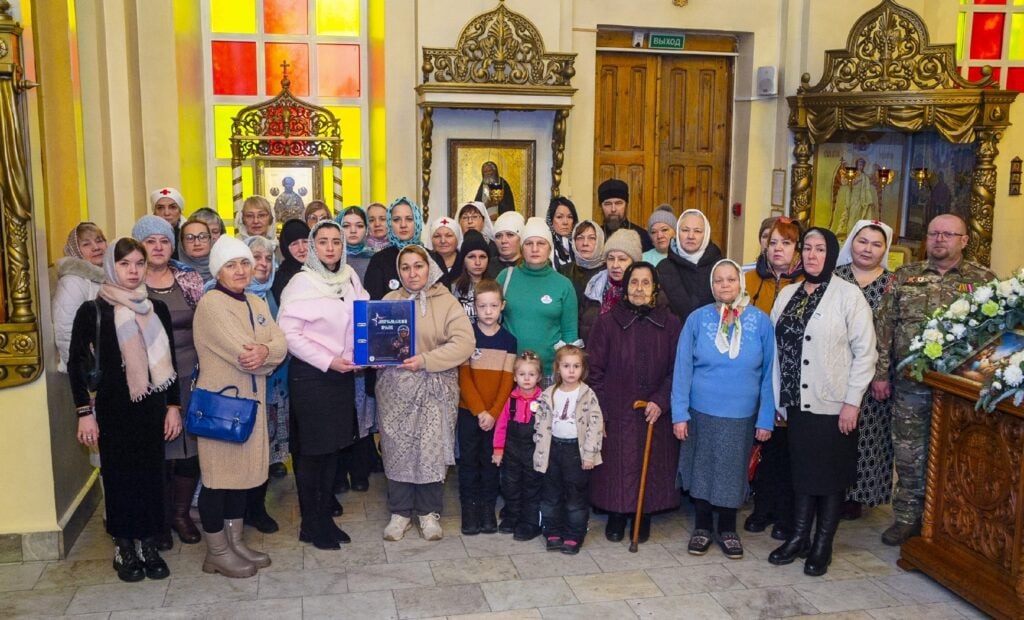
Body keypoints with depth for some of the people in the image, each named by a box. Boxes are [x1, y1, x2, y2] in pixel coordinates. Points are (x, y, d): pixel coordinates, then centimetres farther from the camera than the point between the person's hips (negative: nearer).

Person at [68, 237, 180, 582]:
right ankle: (124, 550, 19)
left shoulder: (157, 309, 6)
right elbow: (76, 363, -3)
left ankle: (149, 546, 20)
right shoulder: (93, 311, -4)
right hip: (113, 410, -3)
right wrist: (84, 412, -7)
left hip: (151, 408, 3)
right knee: (119, 477, 6)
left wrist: (173, 406, 7)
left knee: (151, 475, 7)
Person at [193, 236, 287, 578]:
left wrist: (265, 351, -21)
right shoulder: (211, 303, -13)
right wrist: (268, 357, -3)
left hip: (251, 399, 8)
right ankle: (217, 551, 13)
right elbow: (240, 353, -21)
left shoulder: (257, 303, 13)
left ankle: (236, 541, 27)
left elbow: (281, 342, 0)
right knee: (218, 475, 2)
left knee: (243, 471, 14)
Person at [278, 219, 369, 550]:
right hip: (310, 375, -5)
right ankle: (310, 525, 16)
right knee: (310, 450, 3)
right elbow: (289, 333, -14)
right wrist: (327, 361, -16)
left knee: (333, 447, 12)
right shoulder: (302, 282, -10)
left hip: (343, 374, 5)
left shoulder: (350, 278, 5)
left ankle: (325, 516, 25)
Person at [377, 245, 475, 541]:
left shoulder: (446, 301, -1)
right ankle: (400, 512, 20)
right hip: (395, 387, 2)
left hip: (434, 388, -2)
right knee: (397, 449, 5)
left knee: (431, 449, 1)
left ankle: (429, 512, 18)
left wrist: (425, 360, -18)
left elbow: (464, 343, -11)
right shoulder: (389, 300, 9)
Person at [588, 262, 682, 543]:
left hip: (655, 414, 1)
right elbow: (595, 371, -2)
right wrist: (598, 413, -6)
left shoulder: (671, 324, 1)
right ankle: (616, 517, 23)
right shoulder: (607, 322, -2)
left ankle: (645, 517, 27)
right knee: (616, 468, 3)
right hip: (617, 413, -1)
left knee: (652, 468, 7)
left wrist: (661, 401, -12)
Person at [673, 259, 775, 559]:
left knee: (733, 471, 13)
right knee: (702, 468, 11)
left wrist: (766, 418, -4)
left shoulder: (760, 321, -6)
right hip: (702, 411, 0)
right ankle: (702, 526, 30)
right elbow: (682, 368, -5)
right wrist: (679, 413, -9)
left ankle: (728, 529, 32)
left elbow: (768, 373, -3)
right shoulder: (698, 319, -7)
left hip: (742, 414, 0)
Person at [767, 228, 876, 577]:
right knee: (801, 470, 12)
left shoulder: (848, 295, -7)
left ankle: (822, 547, 18)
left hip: (833, 404, -4)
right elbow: (777, 348, 8)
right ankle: (798, 538, 23)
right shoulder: (788, 294, 8)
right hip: (796, 402, 4)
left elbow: (865, 351, -10)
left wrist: (852, 402, -13)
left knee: (830, 475, 6)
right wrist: (776, 398, 5)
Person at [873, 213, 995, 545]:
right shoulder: (905, 276, 5)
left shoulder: (983, 279, 2)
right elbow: (884, 325, 4)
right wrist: (881, 374, -1)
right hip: (909, 384, 2)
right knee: (908, 454, 8)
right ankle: (907, 518, 21)